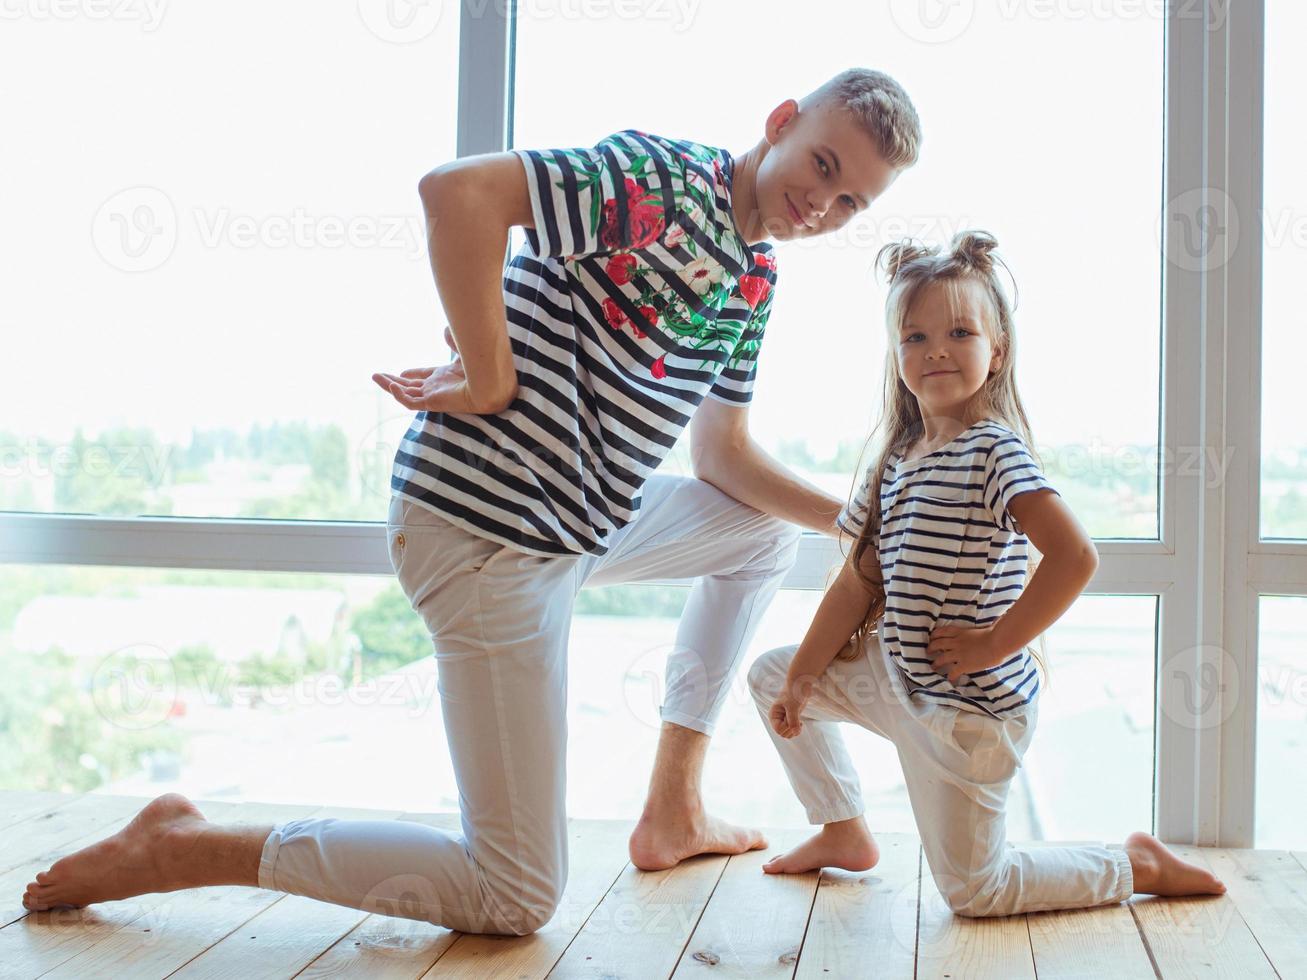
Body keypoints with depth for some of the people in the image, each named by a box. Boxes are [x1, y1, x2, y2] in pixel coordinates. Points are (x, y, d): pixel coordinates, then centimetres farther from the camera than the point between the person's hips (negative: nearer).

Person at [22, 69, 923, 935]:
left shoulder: (755, 280, 15)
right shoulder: (667, 176, -14)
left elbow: (723, 455, 21)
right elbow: (457, 190, -26)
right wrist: (488, 377, -22)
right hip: (493, 532, -10)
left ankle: (673, 813, 28)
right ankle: (184, 848, 3)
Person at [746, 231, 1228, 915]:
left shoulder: (995, 450, -19)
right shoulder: (895, 458, 4)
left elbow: (1075, 556, -30)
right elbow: (860, 581, 8)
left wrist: (996, 643, -23)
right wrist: (802, 675, 6)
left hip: (969, 706, -8)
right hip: (894, 675, 8)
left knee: (972, 890, 2)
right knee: (771, 675, 18)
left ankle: (1137, 865, 22)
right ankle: (843, 832, 29)